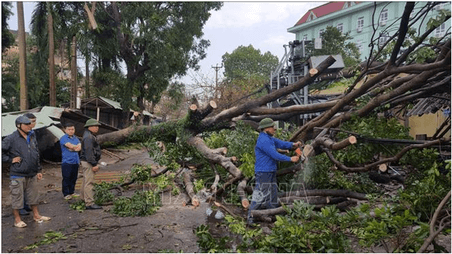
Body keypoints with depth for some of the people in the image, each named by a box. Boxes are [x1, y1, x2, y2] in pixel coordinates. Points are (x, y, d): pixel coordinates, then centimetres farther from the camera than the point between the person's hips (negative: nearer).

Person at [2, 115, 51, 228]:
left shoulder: (32, 138, 11)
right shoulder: (11, 139, -10)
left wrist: (38, 170, 16)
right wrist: (10, 159, -12)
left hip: (32, 175, 6)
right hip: (18, 175, -6)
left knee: (34, 196, 16)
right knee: (17, 198, 5)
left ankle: (36, 215, 30)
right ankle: (17, 219, 18)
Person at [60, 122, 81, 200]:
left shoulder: (76, 138, 15)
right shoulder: (63, 138, -4)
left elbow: (80, 147, 2)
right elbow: (70, 146, -17)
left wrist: (73, 149, -13)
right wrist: (77, 146, -1)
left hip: (76, 161, 6)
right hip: (67, 162, -6)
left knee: (74, 178, 11)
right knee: (66, 178, -1)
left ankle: (71, 192, 22)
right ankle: (66, 194, 8)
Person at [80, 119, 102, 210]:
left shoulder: (90, 136, 18)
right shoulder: (88, 137, -17)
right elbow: (89, 152, -24)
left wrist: (95, 163, 23)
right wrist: (94, 164, -24)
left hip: (87, 162, 11)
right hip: (88, 162, -11)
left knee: (86, 181, 20)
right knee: (89, 182, -11)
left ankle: (83, 199, 33)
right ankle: (89, 203, -10)